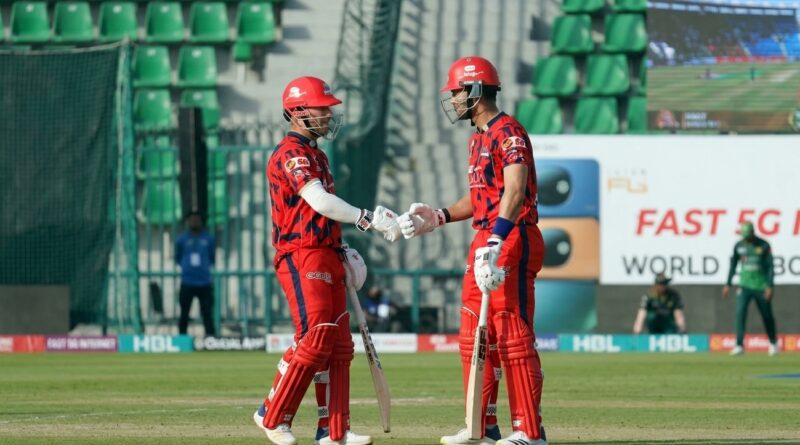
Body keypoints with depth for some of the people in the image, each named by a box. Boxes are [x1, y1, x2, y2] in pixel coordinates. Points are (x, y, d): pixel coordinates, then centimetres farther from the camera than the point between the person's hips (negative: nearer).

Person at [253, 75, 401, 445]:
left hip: (325, 257, 10)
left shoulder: (315, 154, 21)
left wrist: (340, 251, 16)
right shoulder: (290, 153, -12)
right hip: (300, 258, -10)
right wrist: (368, 219, -28)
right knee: (314, 341, -15)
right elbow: (319, 202, -25)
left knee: (339, 346, 6)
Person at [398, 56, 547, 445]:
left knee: (513, 335, -11)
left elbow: (515, 189, -26)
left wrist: (496, 243, -36)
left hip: (512, 240, -11)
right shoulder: (478, 137, 19)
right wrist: (437, 218, 15)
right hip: (484, 241, 11)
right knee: (474, 337, 13)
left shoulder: (507, 132, -13)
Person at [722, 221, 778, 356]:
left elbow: (770, 267, -7)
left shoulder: (763, 245, -6)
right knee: (740, 312, -15)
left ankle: (773, 343, 29)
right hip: (745, 286, 2)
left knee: (767, 316, 8)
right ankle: (739, 345, -17)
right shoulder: (739, 246, 2)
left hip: (761, 287, -2)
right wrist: (728, 284, 8)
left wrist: (770, 286, -14)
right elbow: (733, 265, 11)